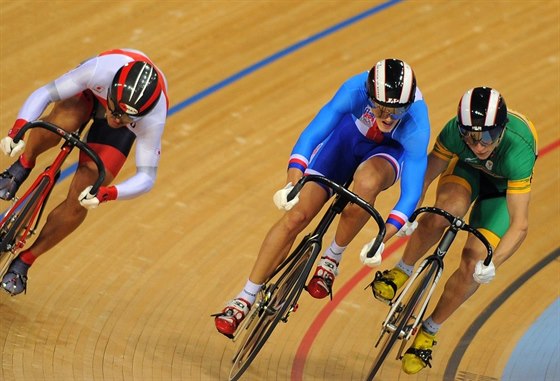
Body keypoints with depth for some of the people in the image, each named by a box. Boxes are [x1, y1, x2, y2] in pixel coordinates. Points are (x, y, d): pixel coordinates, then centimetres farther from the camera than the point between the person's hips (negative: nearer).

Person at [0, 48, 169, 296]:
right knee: (60, 122, -38)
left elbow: (146, 177, -34)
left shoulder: (153, 119, -41)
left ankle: (24, 262, 8)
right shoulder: (100, 70, -43)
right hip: (89, 93, 0)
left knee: (80, 200, -12)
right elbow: (43, 94, -34)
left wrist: (105, 194, -52)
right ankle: (21, 168, -6)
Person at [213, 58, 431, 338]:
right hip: (349, 135, 1)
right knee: (296, 215, -11)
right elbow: (313, 131, -42)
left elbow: (411, 191, -38)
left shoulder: (416, 123, -38)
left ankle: (333, 257, -11)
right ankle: (245, 299, 3)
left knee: (367, 183, -37)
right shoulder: (356, 90, -37)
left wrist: (383, 238, -49)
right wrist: (293, 181, -57)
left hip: (388, 152, -1)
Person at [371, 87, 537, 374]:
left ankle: (428, 333, 10)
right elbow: (427, 172, -20)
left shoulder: (517, 150, -44)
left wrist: (493, 263, -54)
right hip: (467, 168, 1)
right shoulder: (455, 130, -36)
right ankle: (401, 272, -6)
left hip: (504, 185, -1)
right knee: (445, 212, -32)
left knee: (473, 263, -12)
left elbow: (520, 224, -43)